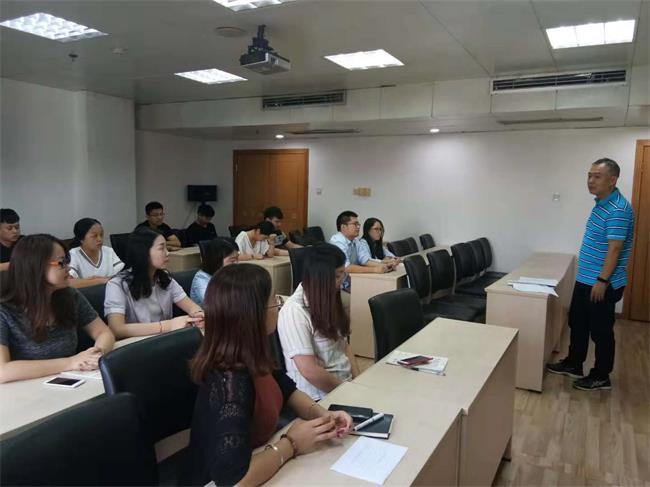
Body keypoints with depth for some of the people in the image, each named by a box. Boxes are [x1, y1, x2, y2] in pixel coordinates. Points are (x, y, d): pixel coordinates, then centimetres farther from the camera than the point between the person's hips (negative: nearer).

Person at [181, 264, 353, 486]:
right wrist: (291, 444, -24)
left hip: (255, 459, 6)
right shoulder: (231, 381, -31)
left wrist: (319, 413, -9)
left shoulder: (250, 357, -9)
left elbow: (284, 387, 8)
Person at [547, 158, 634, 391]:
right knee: (577, 323, 19)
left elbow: (614, 249, -23)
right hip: (584, 279, 10)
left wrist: (602, 280, -22)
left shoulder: (617, 209, -21)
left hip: (603, 284, -10)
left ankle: (601, 376, 20)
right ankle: (573, 365, 33)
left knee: (601, 330, 5)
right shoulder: (600, 204, 10)